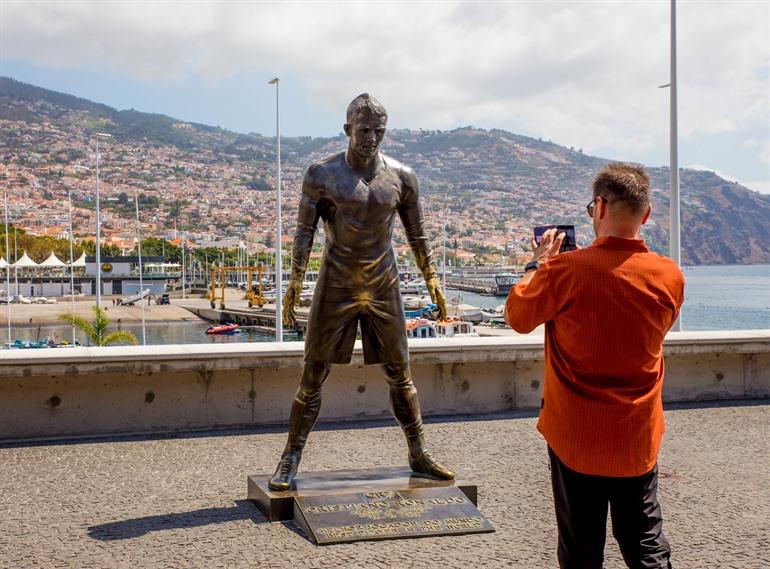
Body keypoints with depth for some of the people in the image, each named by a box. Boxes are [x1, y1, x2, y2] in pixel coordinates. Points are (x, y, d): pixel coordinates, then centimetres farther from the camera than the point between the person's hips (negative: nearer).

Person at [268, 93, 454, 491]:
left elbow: (416, 234, 9)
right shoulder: (322, 175, -7)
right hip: (335, 289, -2)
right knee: (313, 377, 1)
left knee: (401, 375, 9)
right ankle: (290, 460, 10)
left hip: (384, 287, 2)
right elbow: (304, 232, -6)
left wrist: (432, 282, 9)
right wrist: (294, 283, -14)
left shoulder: (402, 177, 1)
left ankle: (419, 455, 21)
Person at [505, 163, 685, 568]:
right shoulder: (670, 276, -5)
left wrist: (537, 264, 10)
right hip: (639, 438, 3)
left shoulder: (567, 270, -18)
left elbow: (517, 316, -3)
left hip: (576, 435, -3)